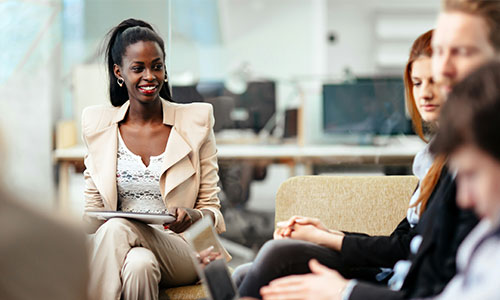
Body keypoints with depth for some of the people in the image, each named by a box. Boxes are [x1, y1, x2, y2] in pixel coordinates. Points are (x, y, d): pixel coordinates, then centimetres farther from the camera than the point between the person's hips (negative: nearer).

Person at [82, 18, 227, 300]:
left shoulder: (196, 120, 3)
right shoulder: (97, 123, 9)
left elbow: (212, 208, 5)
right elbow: (94, 209, 10)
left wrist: (193, 217, -19)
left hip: (182, 250, -1)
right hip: (118, 245, 1)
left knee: (117, 229, -33)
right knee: (139, 264, -37)